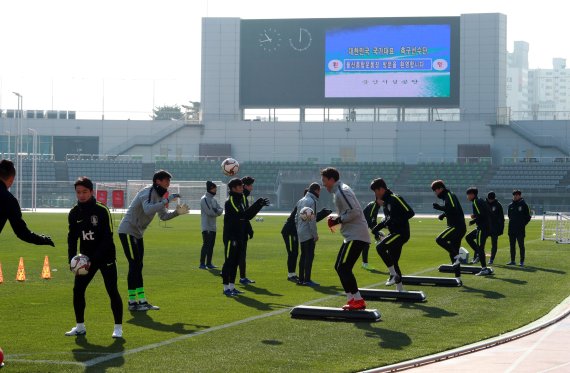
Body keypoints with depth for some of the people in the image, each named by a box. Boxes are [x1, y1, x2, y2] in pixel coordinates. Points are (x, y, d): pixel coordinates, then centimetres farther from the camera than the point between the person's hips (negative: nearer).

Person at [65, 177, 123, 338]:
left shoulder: (102, 211, -16)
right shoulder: (74, 213, -1)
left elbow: (107, 238, -17)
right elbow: (72, 237, 7)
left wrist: (93, 260, -22)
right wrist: (72, 259, -7)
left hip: (105, 257, -5)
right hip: (86, 257, 5)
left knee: (112, 291, -6)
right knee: (77, 290, 0)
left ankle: (118, 327, 3)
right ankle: (80, 326, 15)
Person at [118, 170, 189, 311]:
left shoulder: (159, 195, 10)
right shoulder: (148, 193, -19)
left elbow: (163, 215, 13)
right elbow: (148, 209, -39)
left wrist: (177, 212, -3)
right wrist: (167, 201, -39)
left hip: (137, 233, 10)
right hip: (128, 231, -10)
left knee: (138, 266, 10)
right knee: (134, 265, -10)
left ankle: (142, 300, 12)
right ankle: (132, 302, -7)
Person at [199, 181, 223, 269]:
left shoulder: (214, 200, 18)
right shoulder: (204, 199, -10)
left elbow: (220, 210, 8)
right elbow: (209, 212, -20)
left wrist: (215, 211, -14)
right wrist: (217, 212, -2)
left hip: (213, 227, 9)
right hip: (206, 227, -9)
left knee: (211, 245, 9)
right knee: (206, 245, -12)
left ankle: (209, 263, 14)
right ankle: (202, 264, -12)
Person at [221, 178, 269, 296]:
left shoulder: (241, 200, 14)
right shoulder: (230, 202, -14)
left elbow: (248, 216, 12)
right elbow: (242, 215, -24)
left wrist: (260, 205, 2)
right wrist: (257, 205, -24)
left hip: (239, 237, 9)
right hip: (231, 236, -9)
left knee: (235, 262, 11)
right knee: (229, 262, -5)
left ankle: (232, 286, 17)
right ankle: (226, 288, -2)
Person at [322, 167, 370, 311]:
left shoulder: (341, 192, -14)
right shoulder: (340, 190, 18)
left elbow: (355, 212, -23)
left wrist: (338, 220, -13)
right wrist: (336, 219, 10)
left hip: (356, 236, -11)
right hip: (352, 235, 11)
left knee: (343, 268, -13)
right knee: (340, 267, 13)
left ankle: (358, 300, -12)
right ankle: (352, 299, 16)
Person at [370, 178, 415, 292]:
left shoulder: (395, 199, -15)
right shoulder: (385, 201, 14)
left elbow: (410, 213, -21)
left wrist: (394, 222, -24)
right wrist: (377, 228, 11)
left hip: (401, 233, -10)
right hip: (394, 233, 10)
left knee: (380, 247, -24)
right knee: (393, 261, 11)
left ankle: (394, 274, -15)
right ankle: (400, 289, 17)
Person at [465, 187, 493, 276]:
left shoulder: (476, 202, -12)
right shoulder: (481, 201, 17)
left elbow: (480, 215, -20)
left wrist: (472, 221, -6)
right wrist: (475, 216, 13)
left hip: (482, 228, -10)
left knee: (480, 247, -8)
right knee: (468, 237, 20)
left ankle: (484, 269, -9)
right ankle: (478, 254, 14)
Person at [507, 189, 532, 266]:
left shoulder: (523, 205, -4)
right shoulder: (510, 205, 11)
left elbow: (528, 217, -2)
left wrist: (523, 224, -5)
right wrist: (511, 222, 12)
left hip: (520, 229, -6)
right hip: (511, 229, 6)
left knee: (521, 245, -3)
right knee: (512, 245, 9)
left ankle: (522, 261, 0)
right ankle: (512, 260, 16)